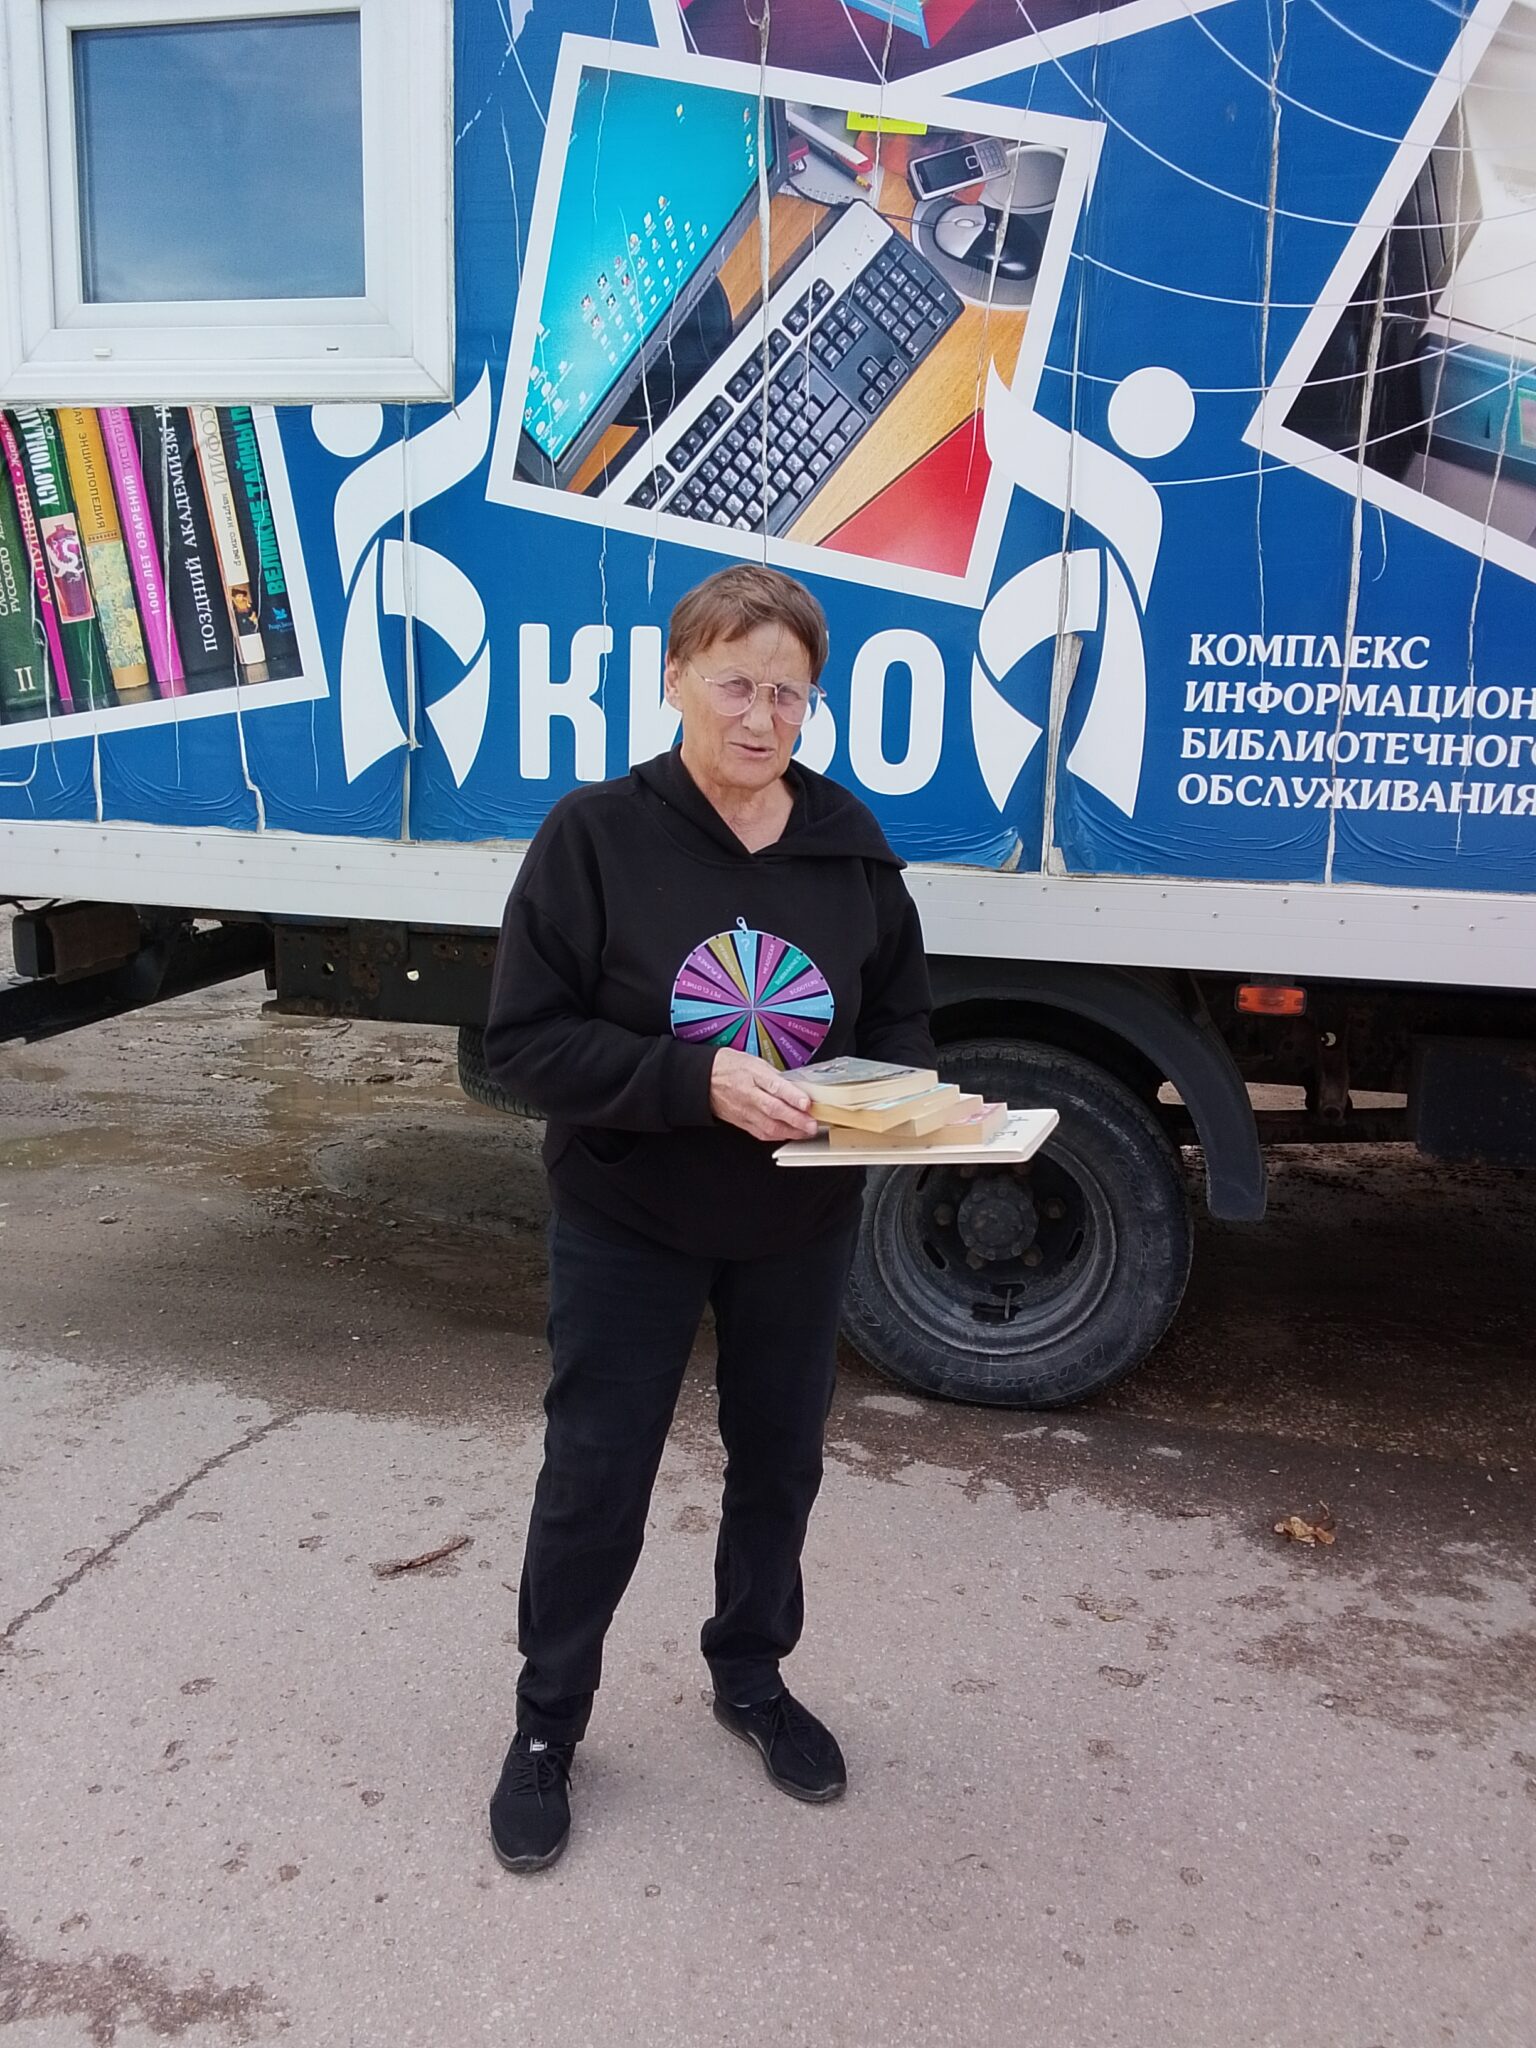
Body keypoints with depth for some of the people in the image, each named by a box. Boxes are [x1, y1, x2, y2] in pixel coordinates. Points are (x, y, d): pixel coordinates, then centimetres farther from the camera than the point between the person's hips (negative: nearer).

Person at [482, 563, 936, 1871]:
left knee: (779, 1460, 19)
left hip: (801, 1232, 4)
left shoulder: (852, 846, -4)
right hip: (629, 1230, -3)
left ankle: (752, 1674, 44)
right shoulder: (596, 836, -15)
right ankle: (548, 1727, 32)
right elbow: (526, 1042, -17)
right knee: (596, 1483, 8)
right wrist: (699, 1083, -30)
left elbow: (900, 1022, 5)